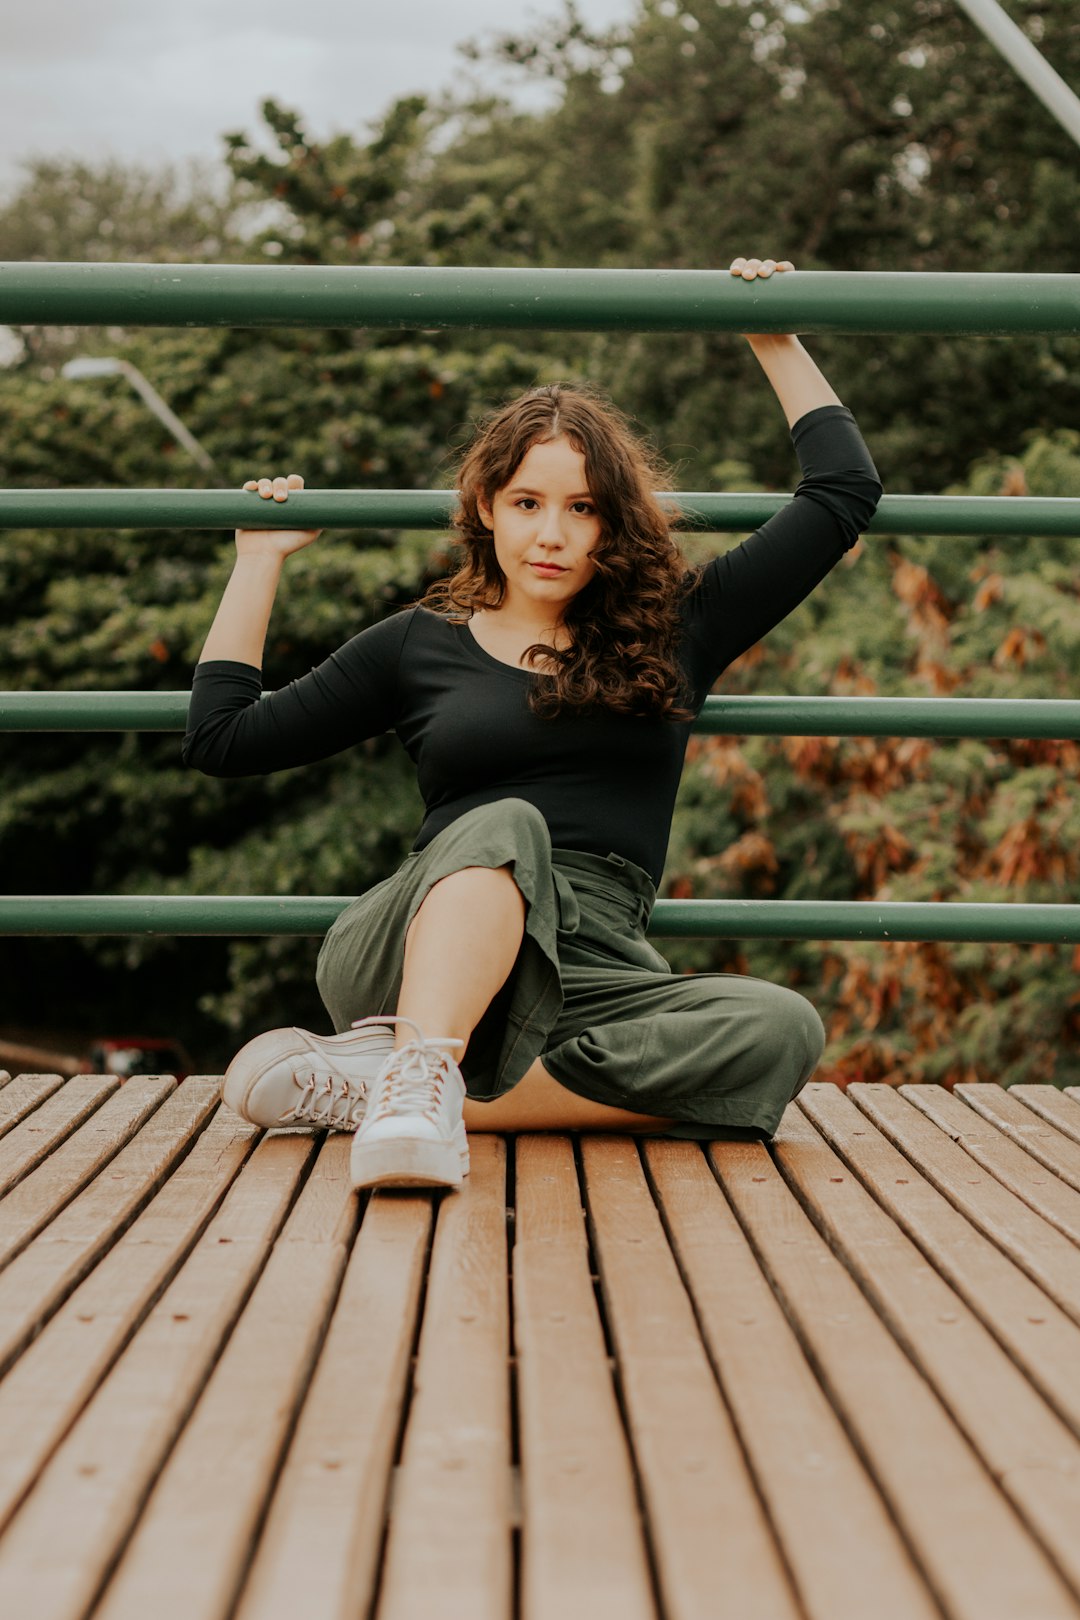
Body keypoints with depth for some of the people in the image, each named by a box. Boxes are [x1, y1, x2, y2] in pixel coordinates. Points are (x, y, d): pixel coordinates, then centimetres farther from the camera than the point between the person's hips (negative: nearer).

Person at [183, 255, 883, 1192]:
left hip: (583, 979, 2)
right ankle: (423, 1074, -57)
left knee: (781, 1031, -32)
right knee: (506, 826, -35)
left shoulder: (674, 631, 18)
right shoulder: (419, 646, 18)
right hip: (409, 958, -1)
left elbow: (845, 492, 22)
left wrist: (777, 342, 25)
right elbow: (223, 739, 18)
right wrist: (261, 562, 24)